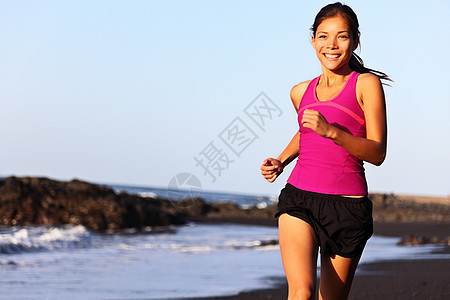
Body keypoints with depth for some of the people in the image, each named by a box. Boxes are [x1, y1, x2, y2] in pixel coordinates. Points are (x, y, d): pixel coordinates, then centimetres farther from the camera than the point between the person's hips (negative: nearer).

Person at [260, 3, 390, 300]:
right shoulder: (301, 92, 12)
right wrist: (281, 161, 15)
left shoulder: (366, 84, -1)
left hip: (348, 207, -2)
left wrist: (331, 131, -21)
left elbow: (377, 153, -8)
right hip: (299, 198, 2)